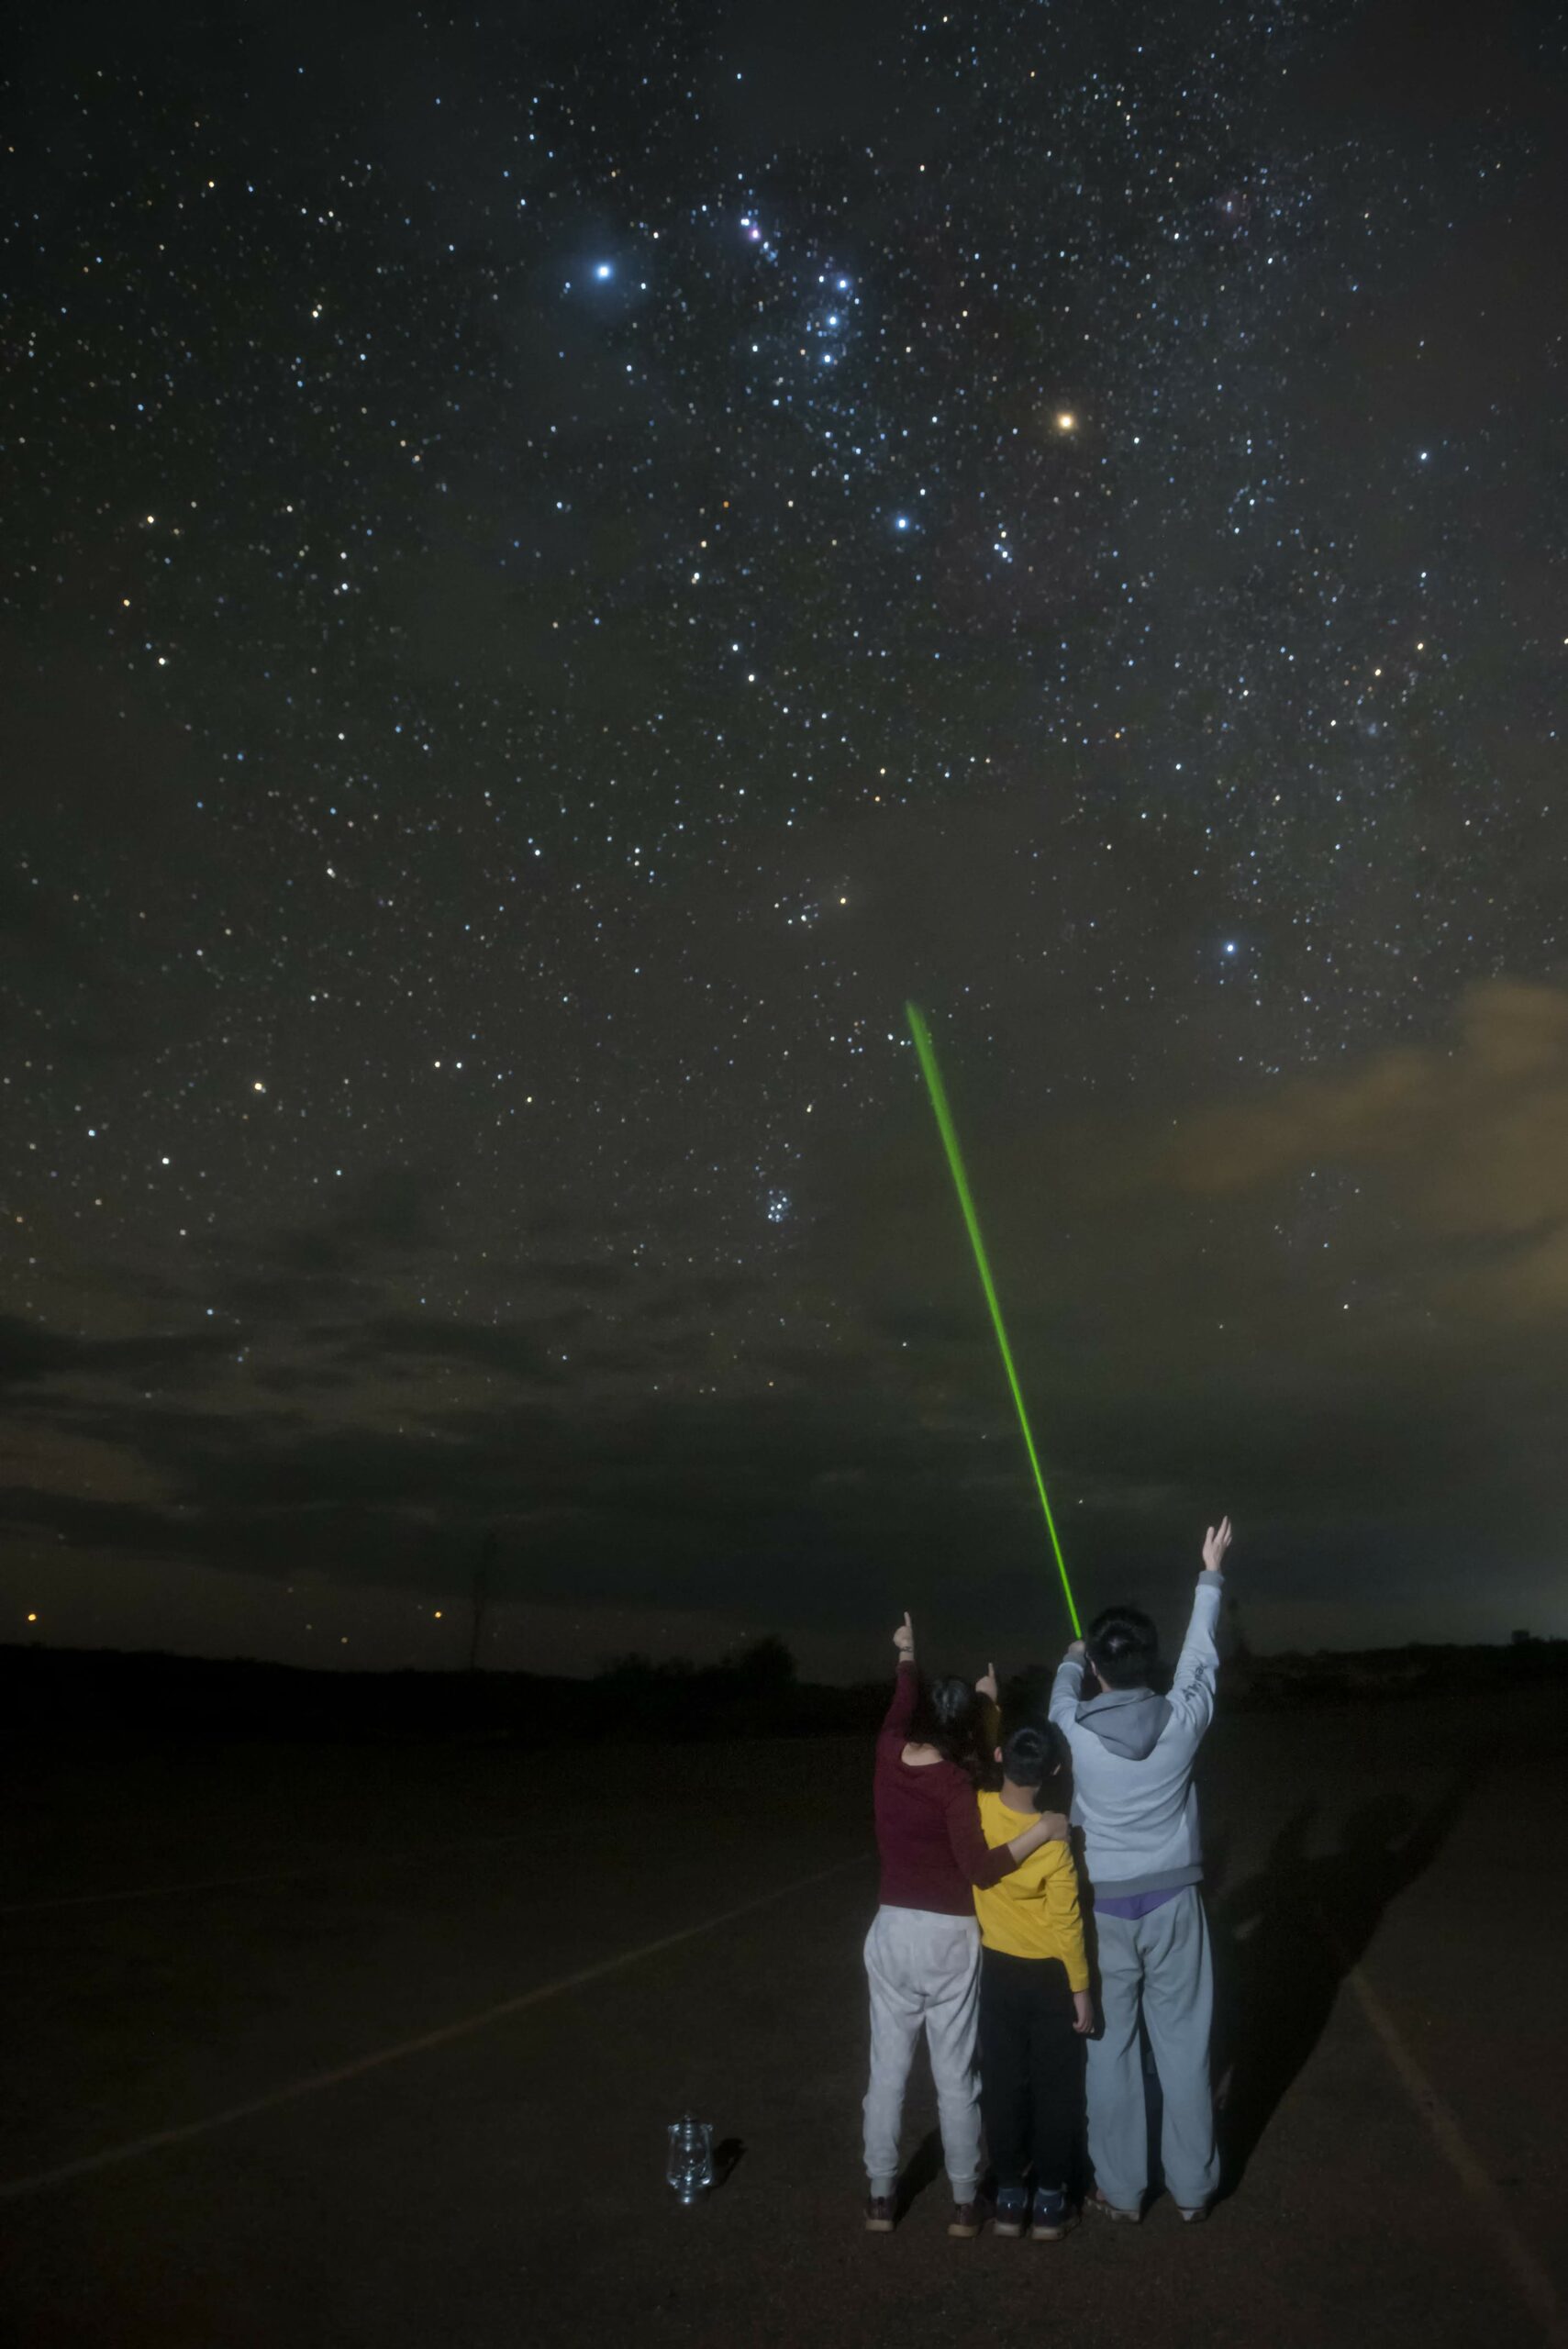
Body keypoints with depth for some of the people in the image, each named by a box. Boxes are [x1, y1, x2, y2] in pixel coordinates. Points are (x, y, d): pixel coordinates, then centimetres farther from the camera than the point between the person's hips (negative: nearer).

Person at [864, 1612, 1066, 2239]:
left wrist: (907, 1654, 34)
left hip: (892, 1931, 4)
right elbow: (979, 1867, -25)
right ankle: (965, 2201, 22)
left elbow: (903, 1702, 16)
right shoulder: (955, 1785, -18)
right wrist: (1041, 1830, -21)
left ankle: (880, 2196, 24)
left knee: (888, 2069, 14)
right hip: (948, 1939, -4)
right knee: (955, 2076, 10)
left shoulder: (890, 1753, -5)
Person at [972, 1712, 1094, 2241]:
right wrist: (1081, 1989, -5)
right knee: (1055, 2088, 15)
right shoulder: (1053, 1843, -28)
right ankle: (1049, 2202, 25)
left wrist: (987, 1707, 5)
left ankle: (1009, 2198, 27)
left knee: (1003, 2084, 16)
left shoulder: (976, 1811, -20)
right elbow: (1065, 1926, -18)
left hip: (996, 1969, 3)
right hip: (1048, 1975, -3)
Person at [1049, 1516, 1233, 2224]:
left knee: (1110, 2049, 11)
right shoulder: (1182, 1721, -15)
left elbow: (1064, 1690, 8)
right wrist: (1211, 1575, 15)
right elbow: (1199, 1658, 3)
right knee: (1183, 2046, 13)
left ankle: (1120, 2190, 22)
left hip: (1104, 1908, -1)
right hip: (1173, 1901, 1)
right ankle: (1193, 2187, 26)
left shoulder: (1075, 1732, -17)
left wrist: (1072, 1660, 32)